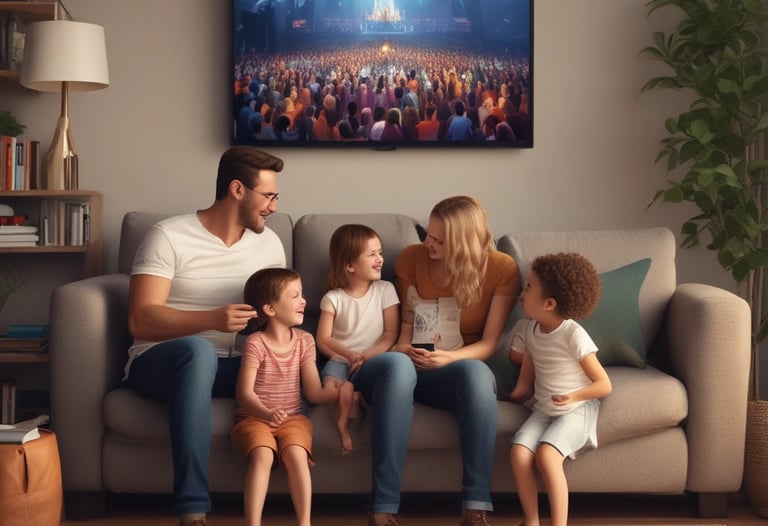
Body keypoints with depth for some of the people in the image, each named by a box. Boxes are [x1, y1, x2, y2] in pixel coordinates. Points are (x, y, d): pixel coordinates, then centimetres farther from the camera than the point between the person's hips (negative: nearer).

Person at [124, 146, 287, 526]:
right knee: (198, 349, -40)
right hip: (158, 362, -4)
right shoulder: (168, 236, -10)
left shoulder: (269, 243, 7)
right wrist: (212, 319, -31)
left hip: (230, 366, 4)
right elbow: (140, 321, -17)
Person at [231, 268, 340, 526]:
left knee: (296, 453, -28)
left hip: (292, 418, 3)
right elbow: (245, 393, -18)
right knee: (262, 454, -33)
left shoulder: (304, 341, 5)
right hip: (255, 418, -3)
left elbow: (315, 393, 3)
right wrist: (266, 413, -37)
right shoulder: (255, 343, -9)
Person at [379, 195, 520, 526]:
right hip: (411, 367, 1)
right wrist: (401, 348, -10)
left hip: (459, 368, -1)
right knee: (397, 366, -39)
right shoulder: (411, 258, 2)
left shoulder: (503, 269, -4)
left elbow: (489, 344, -6)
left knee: (476, 372, -40)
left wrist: (449, 358, -23)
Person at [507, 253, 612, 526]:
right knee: (519, 452, -20)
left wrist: (573, 397, -25)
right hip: (543, 410, 6)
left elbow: (604, 385, -12)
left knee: (546, 455, -29)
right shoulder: (527, 330, 5)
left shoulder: (574, 335, -14)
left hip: (576, 410, -5)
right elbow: (527, 378, 9)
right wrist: (519, 394, -9)